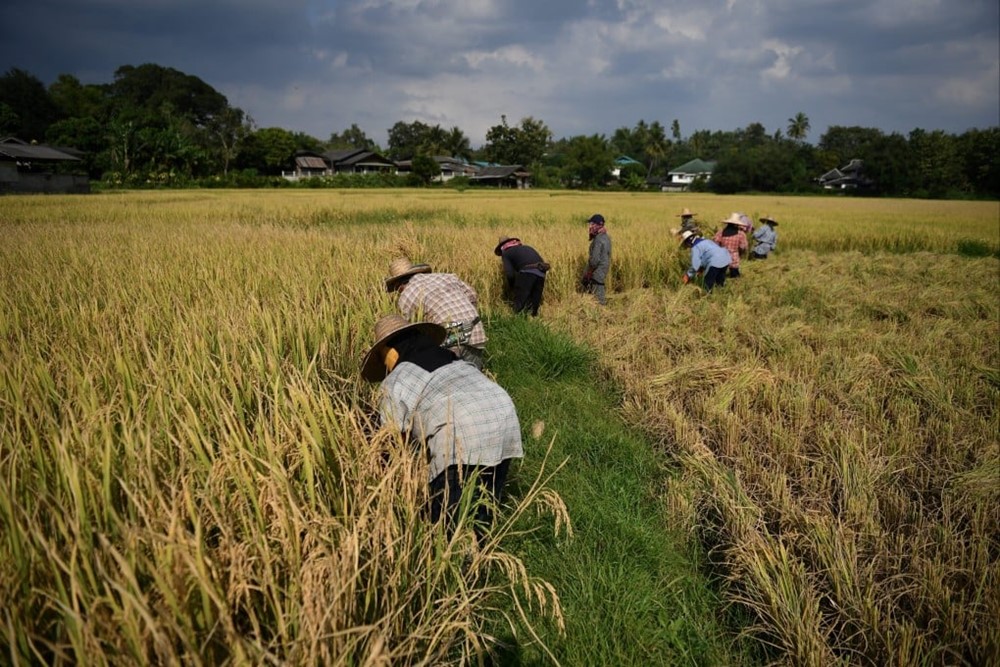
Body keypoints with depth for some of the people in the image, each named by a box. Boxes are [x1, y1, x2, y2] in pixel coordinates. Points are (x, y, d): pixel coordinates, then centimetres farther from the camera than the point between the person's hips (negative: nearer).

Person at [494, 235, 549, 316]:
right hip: (541, 274, 6)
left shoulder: (506, 253, 16)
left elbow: (509, 274, 2)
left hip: (527, 273, -6)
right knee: (534, 306, 14)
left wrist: (512, 286, 20)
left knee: (519, 306, 2)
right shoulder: (527, 248, 35)